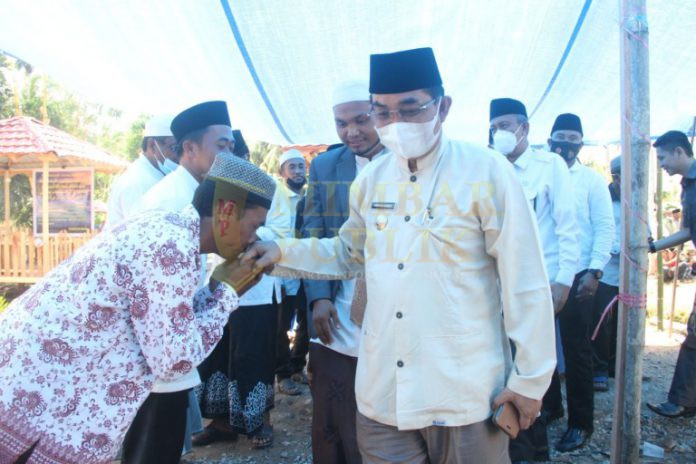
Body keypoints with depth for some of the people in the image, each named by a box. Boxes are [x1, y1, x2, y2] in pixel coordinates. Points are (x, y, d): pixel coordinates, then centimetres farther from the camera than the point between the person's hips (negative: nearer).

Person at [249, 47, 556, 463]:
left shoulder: (488, 173, -11)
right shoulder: (371, 179, 4)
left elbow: (525, 284, -9)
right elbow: (349, 254, 16)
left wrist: (530, 378, -6)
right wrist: (282, 253, 3)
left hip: (465, 395, -3)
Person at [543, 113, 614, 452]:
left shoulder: (591, 179, 2)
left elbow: (605, 227, -2)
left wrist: (594, 271, -11)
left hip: (577, 276, -2)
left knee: (576, 349, 6)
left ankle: (580, 423, 21)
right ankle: (549, 405, 33)